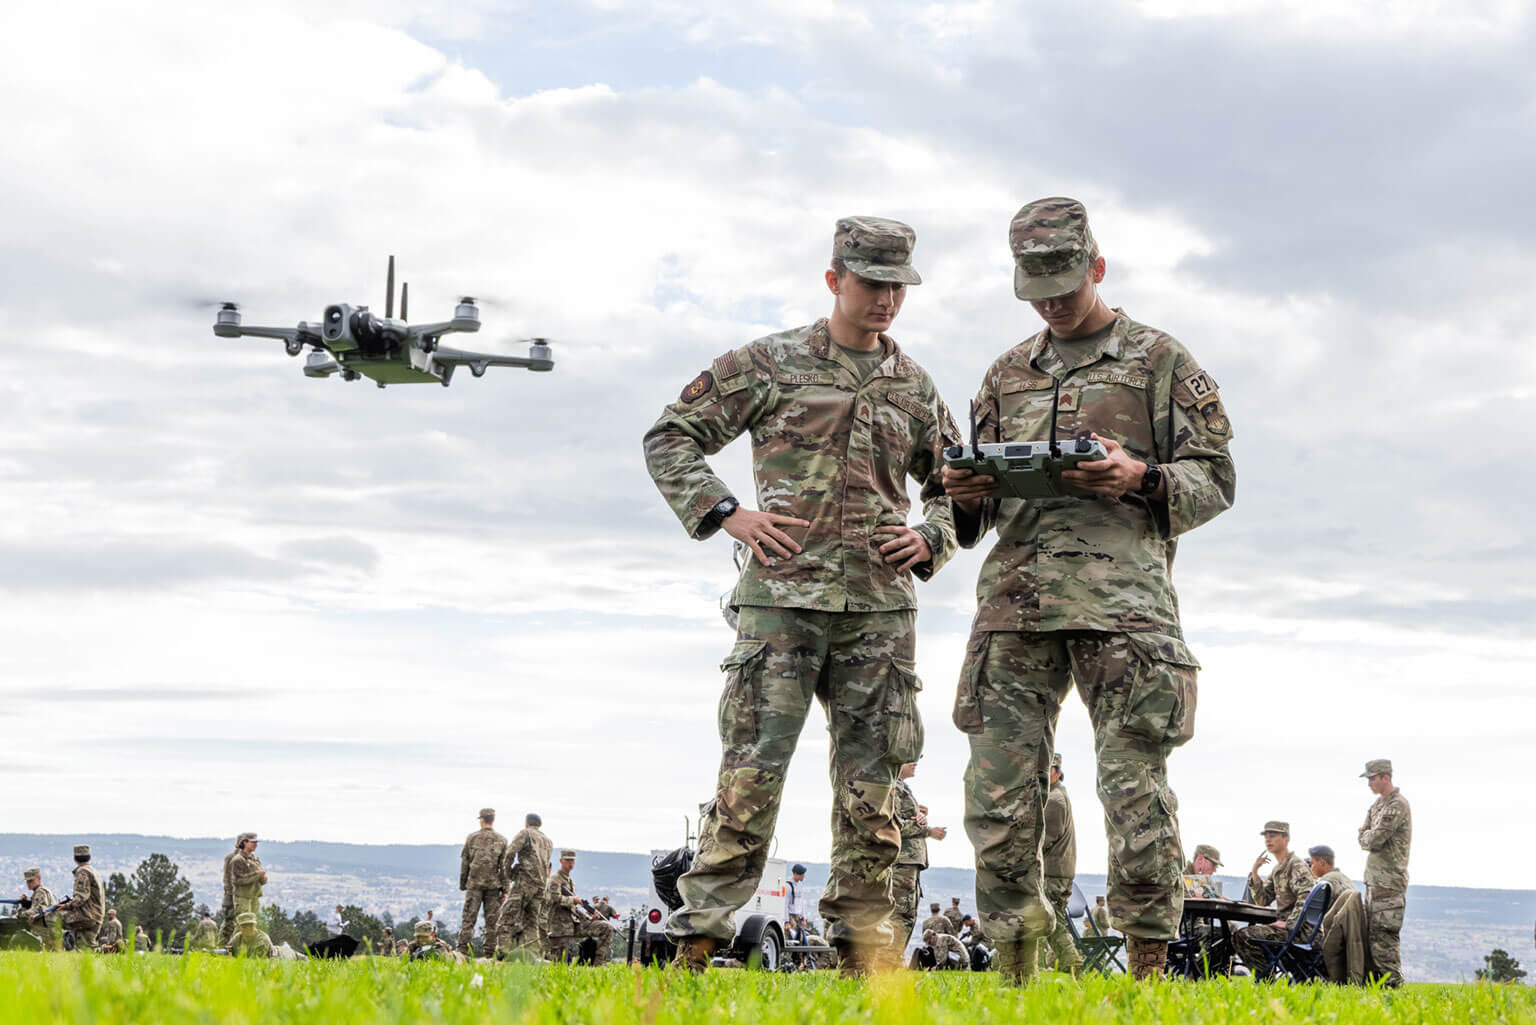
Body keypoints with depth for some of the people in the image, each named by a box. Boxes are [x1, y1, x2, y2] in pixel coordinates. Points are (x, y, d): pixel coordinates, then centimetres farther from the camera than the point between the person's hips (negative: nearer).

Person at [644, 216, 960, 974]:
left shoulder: (915, 388, 15)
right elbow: (669, 438, 5)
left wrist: (931, 540, 6)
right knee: (752, 770, -8)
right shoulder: (770, 364, 3)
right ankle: (696, 941, -4)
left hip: (880, 606, 4)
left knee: (871, 777, 5)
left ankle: (862, 942, 12)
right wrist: (725, 514, -6)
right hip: (782, 597, -4)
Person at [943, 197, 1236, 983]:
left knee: (1135, 787, -7)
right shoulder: (1006, 375, 22)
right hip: (1014, 595, 4)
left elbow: (1214, 482, 6)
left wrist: (1140, 480, -13)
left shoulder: (1160, 361, 10)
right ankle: (1014, 965, 7)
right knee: (998, 787, -1)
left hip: (1122, 591, -4)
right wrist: (966, 496, 2)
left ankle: (1149, 965, 0)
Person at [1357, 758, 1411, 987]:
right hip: (1373, 881, 10)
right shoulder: (1378, 804, 17)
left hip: (1389, 884, -10)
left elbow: (1374, 840, -19)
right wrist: (1371, 838, -5)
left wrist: (1369, 837, 1)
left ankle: (1393, 984, -9)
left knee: (1385, 937, -11)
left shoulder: (1397, 805, -13)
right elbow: (1363, 838, 14)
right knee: (1370, 934, 11)